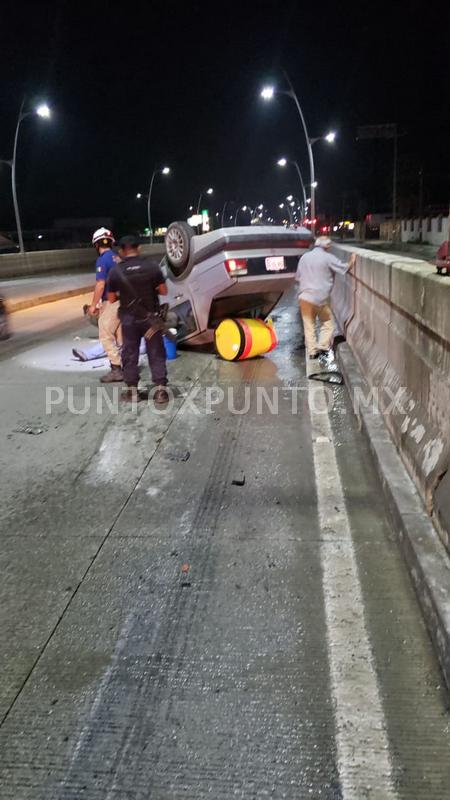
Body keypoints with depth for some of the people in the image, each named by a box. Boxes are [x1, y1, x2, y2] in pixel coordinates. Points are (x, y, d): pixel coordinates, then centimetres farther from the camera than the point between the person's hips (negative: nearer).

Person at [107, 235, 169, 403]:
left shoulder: (115, 271, -8)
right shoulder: (152, 265, -9)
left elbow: (111, 299, -1)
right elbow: (163, 291, -3)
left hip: (129, 319, 0)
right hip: (151, 317, 0)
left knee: (130, 354, 12)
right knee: (156, 353, 8)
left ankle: (132, 390, 17)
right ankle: (161, 389, 5)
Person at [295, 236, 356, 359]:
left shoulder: (304, 257, 9)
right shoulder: (328, 258, -6)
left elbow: (298, 278, 15)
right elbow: (345, 268, -1)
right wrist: (352, 260, 17)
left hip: (304, 297, 4)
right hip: (321, 298, -4)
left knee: (309, 325, 10)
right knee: (328, 323, 12)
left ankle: (312, 351, 10)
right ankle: (322, 347, 1)